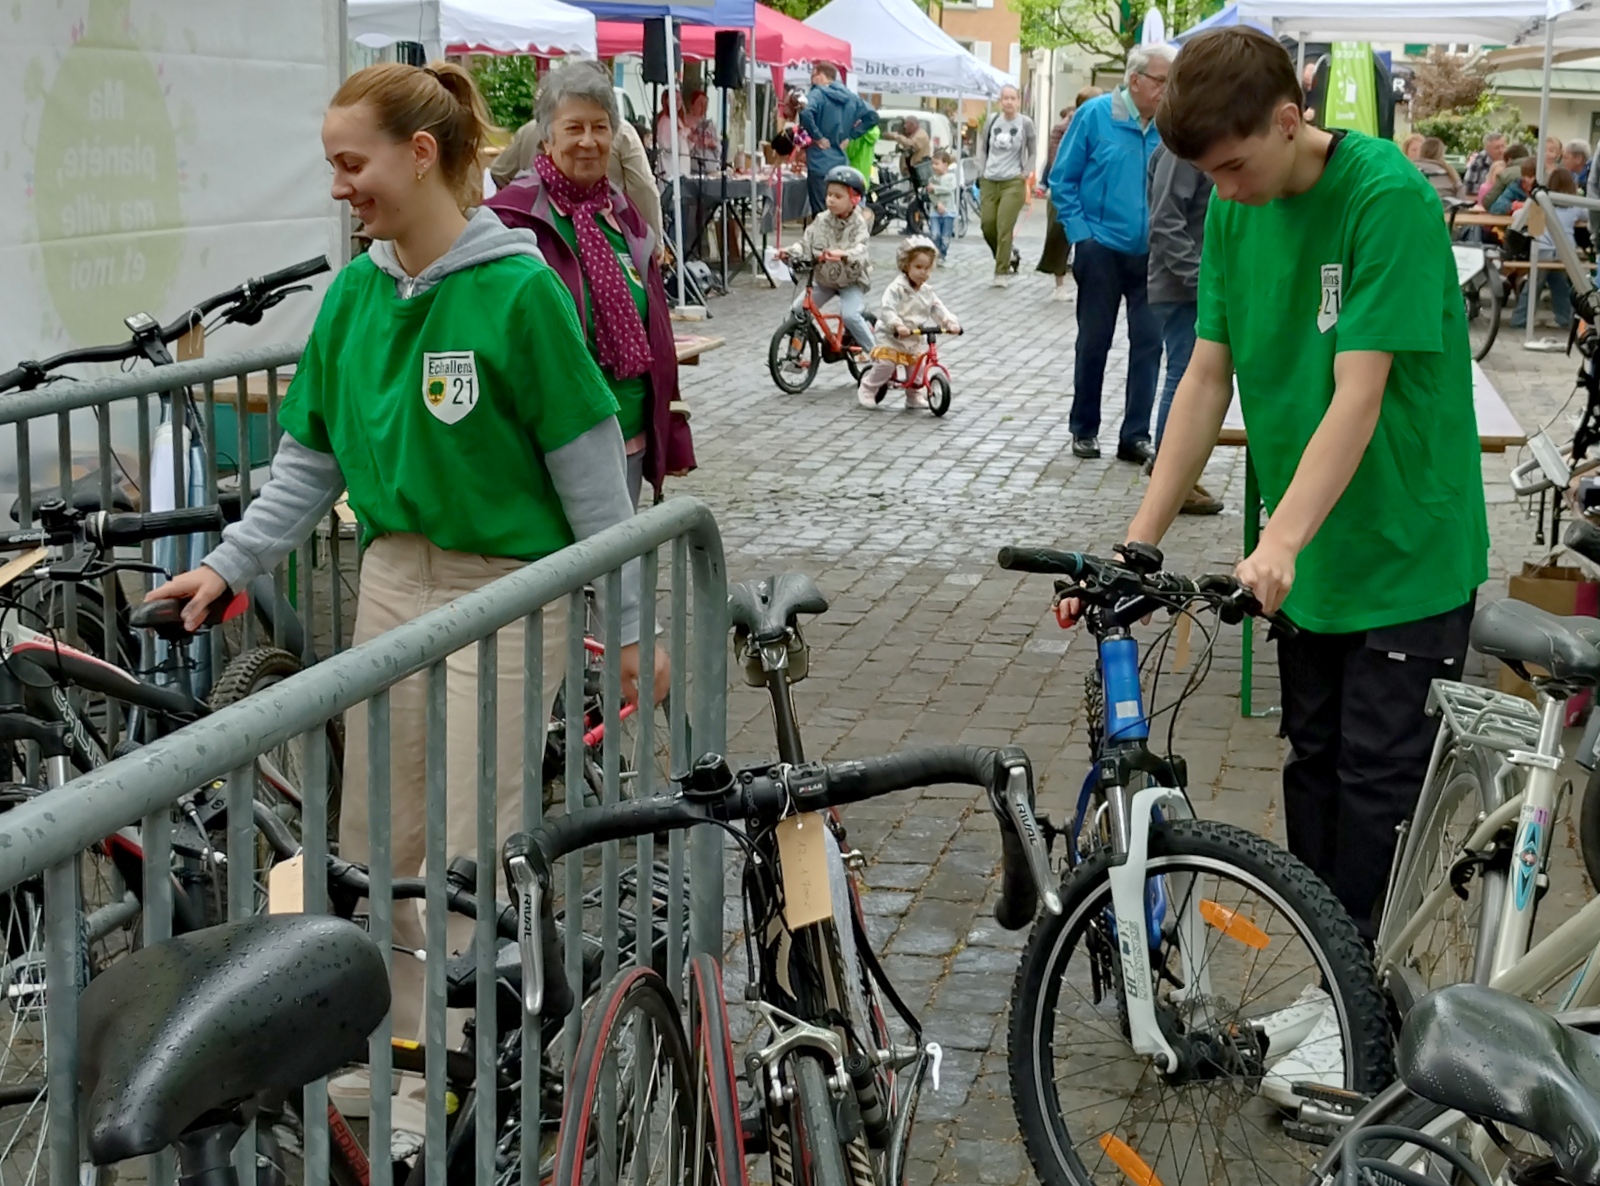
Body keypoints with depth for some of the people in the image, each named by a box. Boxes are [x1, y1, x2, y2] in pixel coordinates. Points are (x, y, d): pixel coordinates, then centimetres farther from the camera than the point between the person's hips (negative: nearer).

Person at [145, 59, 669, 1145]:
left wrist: (631, 625, -8)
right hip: (393, 582, 7)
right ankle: (405, 1034, 33)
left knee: (470, 855, -1)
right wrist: (230, 564, -1)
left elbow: (588, 464, -11)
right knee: (374, 847, 14)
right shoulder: (356, 294, 4)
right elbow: (312, 458, 10)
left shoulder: (517, 290, -15)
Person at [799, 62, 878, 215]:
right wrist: (850, 135, 7)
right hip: (841, 163, 6)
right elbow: (872, 116, 9)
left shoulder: (818, 94, -9)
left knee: (821, 213, -4)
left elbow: (805, 113, -29)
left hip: (820, 163, -6)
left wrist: (817, 137, -17)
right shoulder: (851, 97, 11)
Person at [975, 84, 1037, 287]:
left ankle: (1002, 273, -4)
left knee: (1004, 228, -10)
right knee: (987, 225, 5)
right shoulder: (992, 121, 2)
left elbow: (1033, 151, 6)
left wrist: (1026, 173, -1)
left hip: (1013, 183, -4)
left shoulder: (1025, 123, -5)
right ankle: (1005, 260, 28)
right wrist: (982, 171, 6)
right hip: (989, 181, 4)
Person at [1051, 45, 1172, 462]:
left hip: (1151, 255, 2)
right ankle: (1084, 430, 21)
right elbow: (1062, 180, -2)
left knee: (1148, 343, 2)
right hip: (1102, 251, -2)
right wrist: (1081, 234, -7)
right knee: (1093, 342, 9)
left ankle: (1135, 435, 11)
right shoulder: (1095, 115, -6)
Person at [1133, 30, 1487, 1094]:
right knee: (1314, 767, 13)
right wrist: (1139, 538, -5)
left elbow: (1358, 397, -28)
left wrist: (1279, 544, -36)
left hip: (1407, 546, -7)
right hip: (1308, 553, 7)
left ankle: (1359, 1015, 11)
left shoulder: (1388, 198, -23)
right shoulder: (1234, 211, -1)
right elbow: (1208, 380, 1)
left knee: (1378, 778, 0)